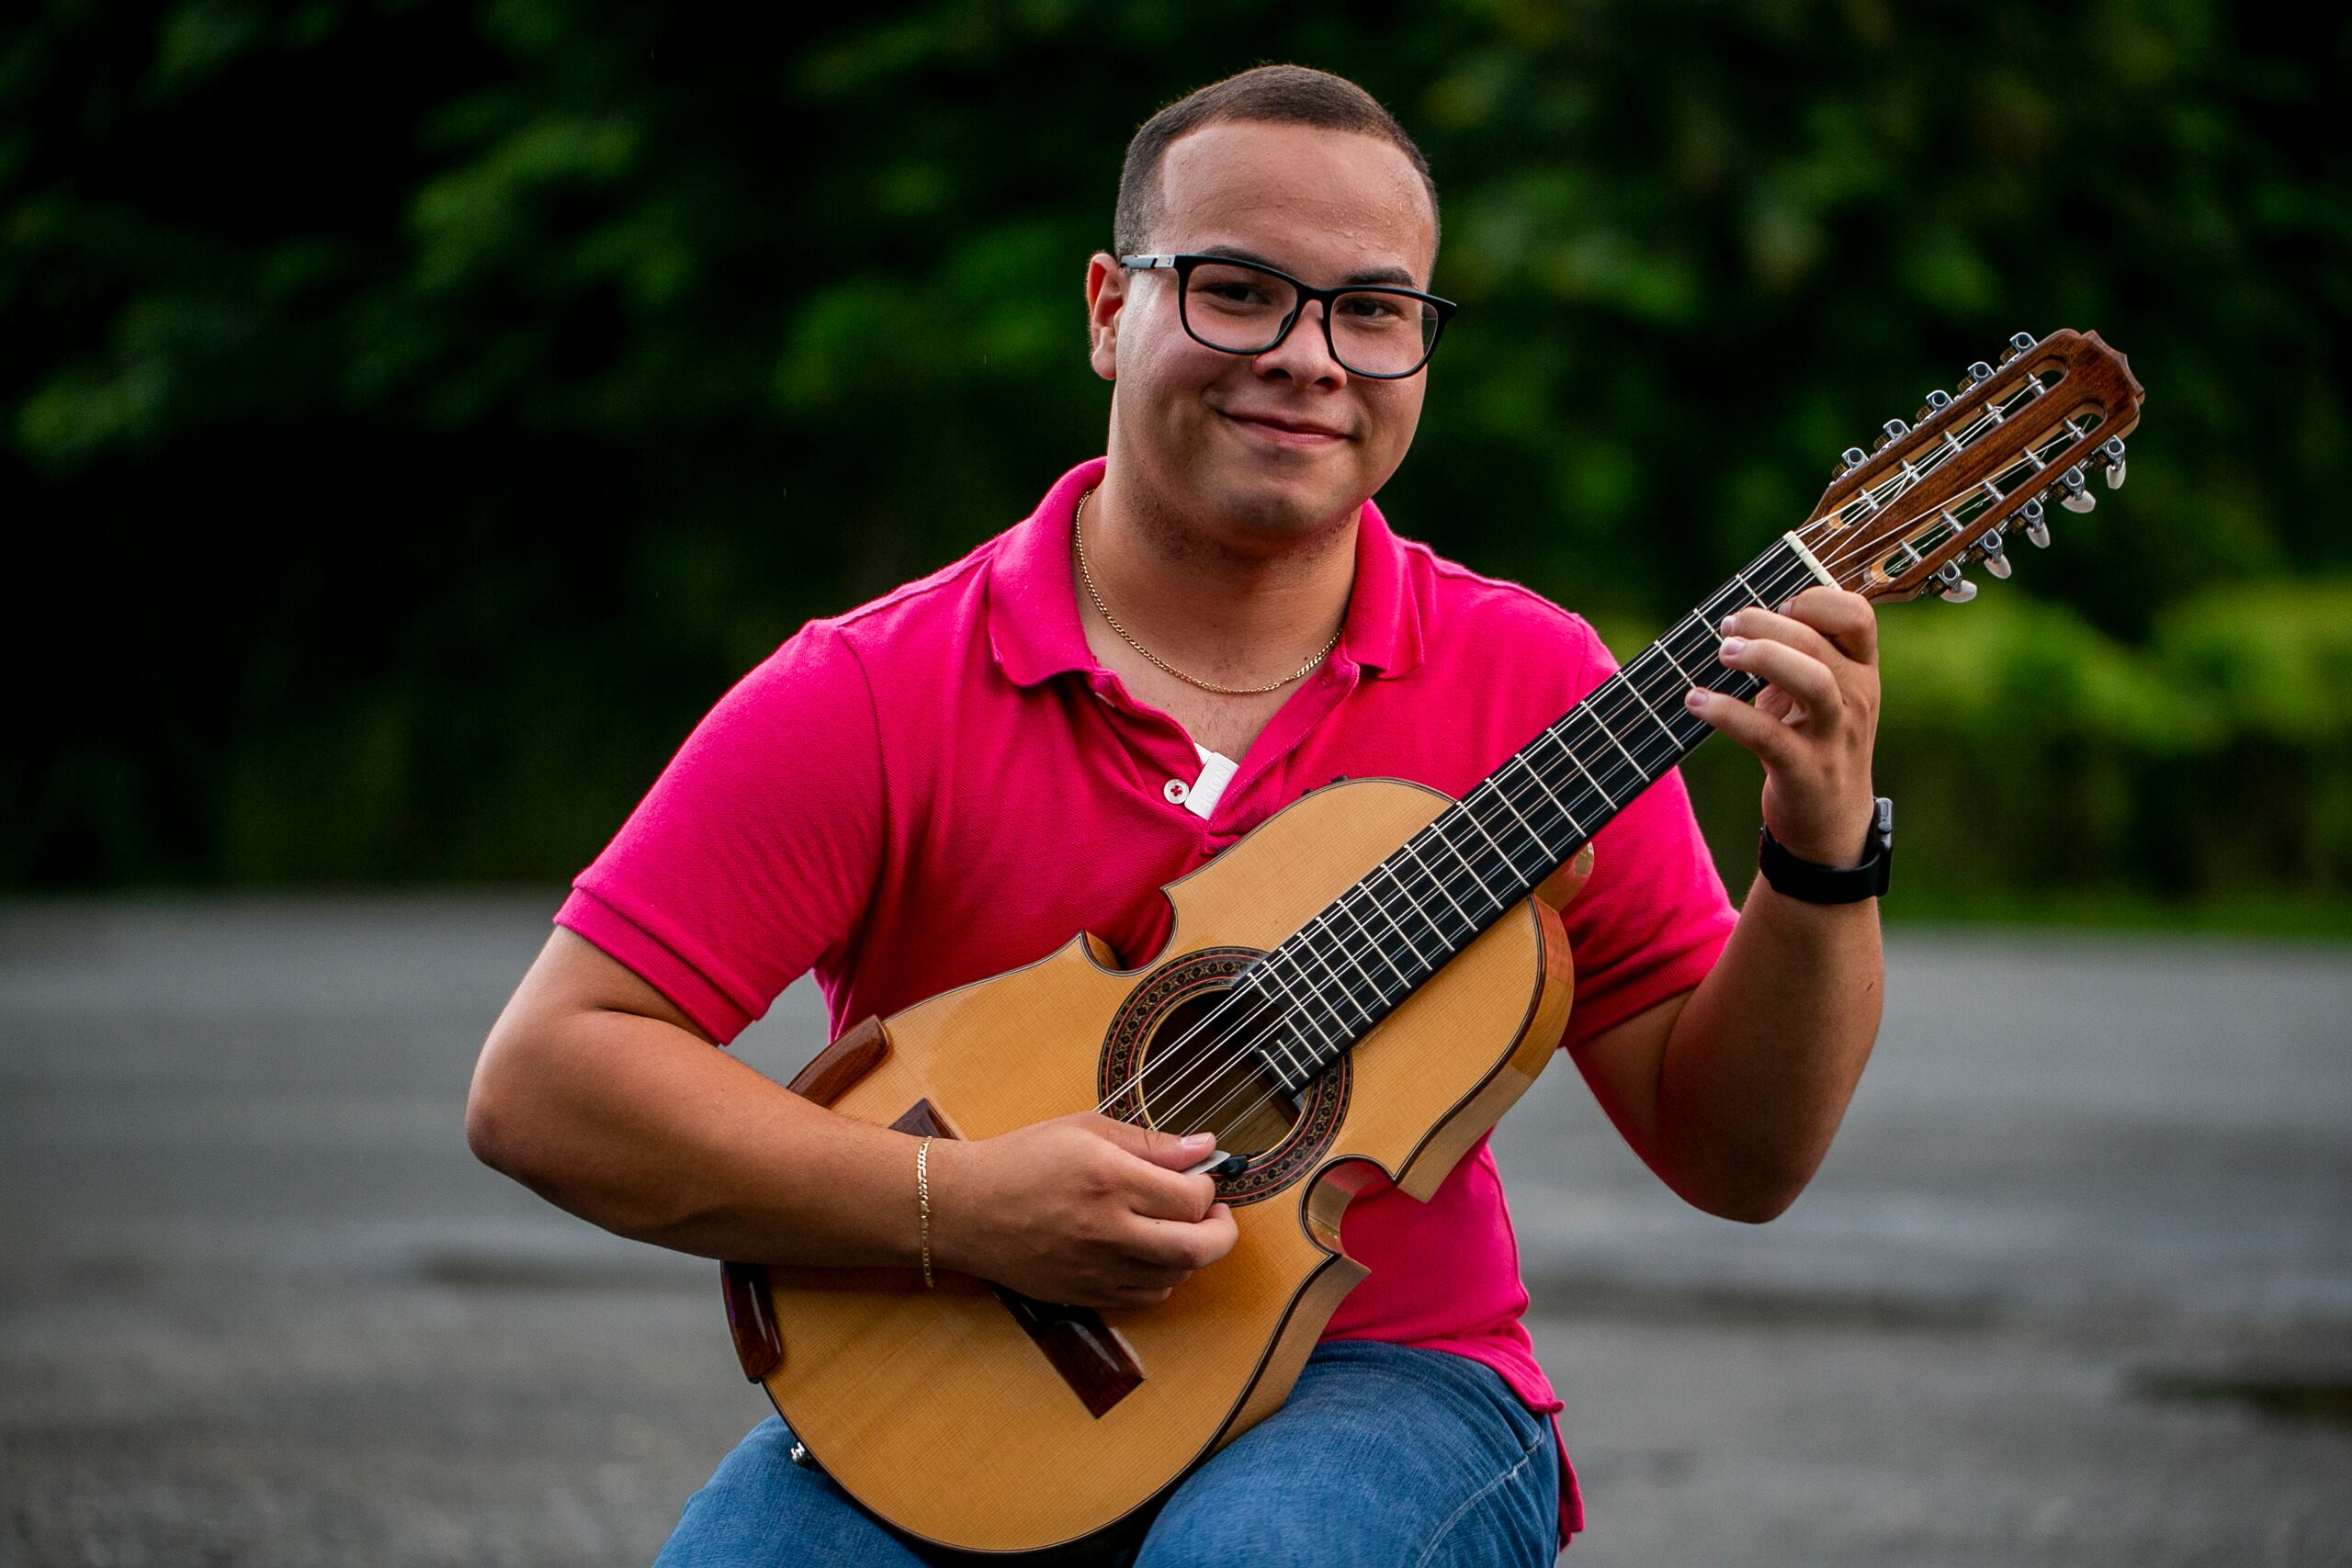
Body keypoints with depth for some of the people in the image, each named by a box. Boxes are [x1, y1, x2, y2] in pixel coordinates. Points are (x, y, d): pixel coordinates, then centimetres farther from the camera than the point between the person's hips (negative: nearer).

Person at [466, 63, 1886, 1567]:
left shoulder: (1525, 683, 1)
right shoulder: (875, 696, -5)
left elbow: (1734, 1159, 1)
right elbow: (540, 1080, -10)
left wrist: (1825, 864, -17)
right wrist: (957, 1206, -19)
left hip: (1379, 1390, 0)